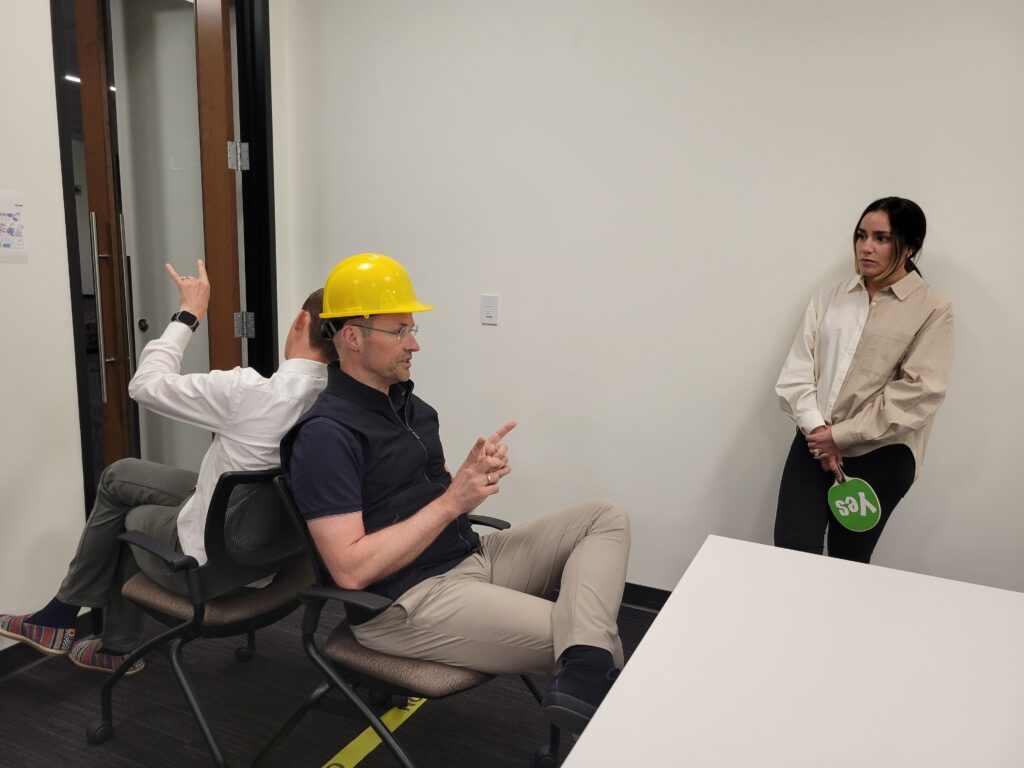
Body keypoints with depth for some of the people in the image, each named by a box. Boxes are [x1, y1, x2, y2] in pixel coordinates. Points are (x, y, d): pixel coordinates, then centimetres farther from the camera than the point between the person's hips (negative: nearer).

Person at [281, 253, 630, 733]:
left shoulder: (404, 400, 11)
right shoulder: (326, 434, -17)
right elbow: (350, 569, -22)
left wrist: (473, 473, -5)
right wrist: (452, 501, -19)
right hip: (405, 602, -10)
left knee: (604, 518, -5)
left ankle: (585, 676, -26)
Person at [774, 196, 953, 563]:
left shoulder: (932, 309, -3)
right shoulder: (829, 297, 8)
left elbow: (918, 393, -11)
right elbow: (797, 370, 3)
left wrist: (841, 435, -14)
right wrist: (815, 428, -12)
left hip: (879, 454, -2)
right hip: (814, 443, 3)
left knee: (847, 560, 9)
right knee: (791, 550, -6)